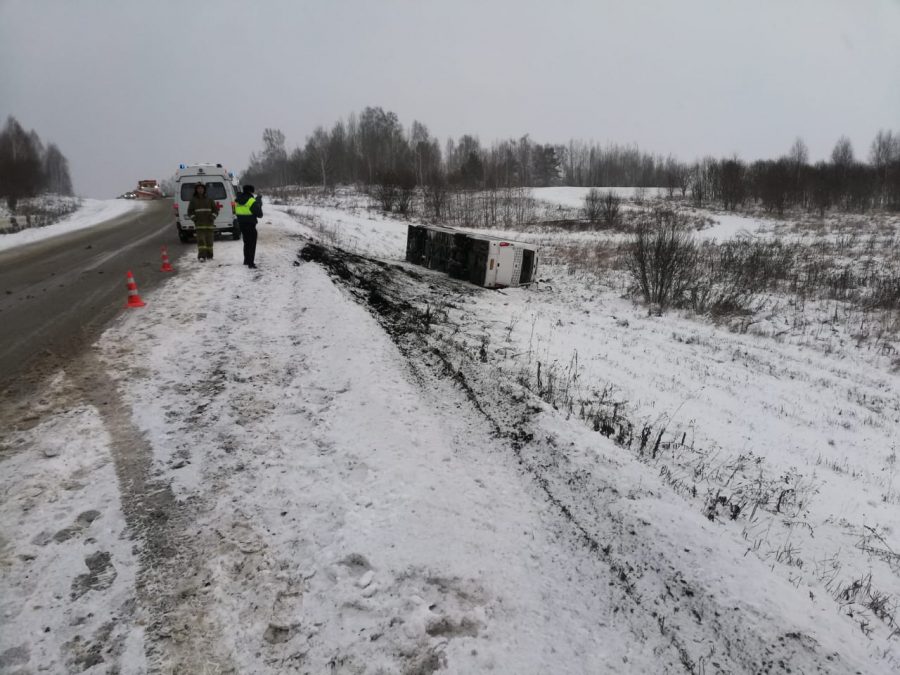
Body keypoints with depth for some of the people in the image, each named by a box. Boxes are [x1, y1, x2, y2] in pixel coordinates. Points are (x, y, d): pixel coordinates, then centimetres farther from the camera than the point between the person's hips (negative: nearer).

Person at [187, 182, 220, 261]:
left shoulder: (209, 199, 10)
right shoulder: (193, 200, 9)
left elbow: (215, 209, 13)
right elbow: (190, 211, 14)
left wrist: (213, 216, -3)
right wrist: (193, 218, -1)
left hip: (209, 223, 1)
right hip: (199, 224, -1)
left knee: (209, 240, 6)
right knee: (201, 240, -12)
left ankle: (209, 255, 17)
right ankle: (202, 256, -17)